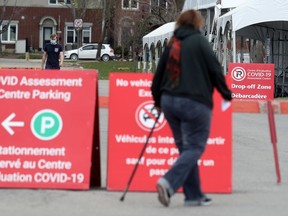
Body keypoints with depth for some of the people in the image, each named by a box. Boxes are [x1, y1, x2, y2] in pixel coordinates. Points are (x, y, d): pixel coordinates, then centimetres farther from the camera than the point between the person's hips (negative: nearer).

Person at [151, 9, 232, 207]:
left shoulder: (171, 44, 13)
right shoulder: (199, 41, -3)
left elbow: (159, 73, 17)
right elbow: (215, 69, -6)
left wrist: (158, 100, 29)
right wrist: (226, 94, 7)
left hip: (169, 101, 6)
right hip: (194, 103, -6)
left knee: (185, 148, 13)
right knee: (194, 148, -3)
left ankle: (194, 195, 13)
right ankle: (169, 182, -23)